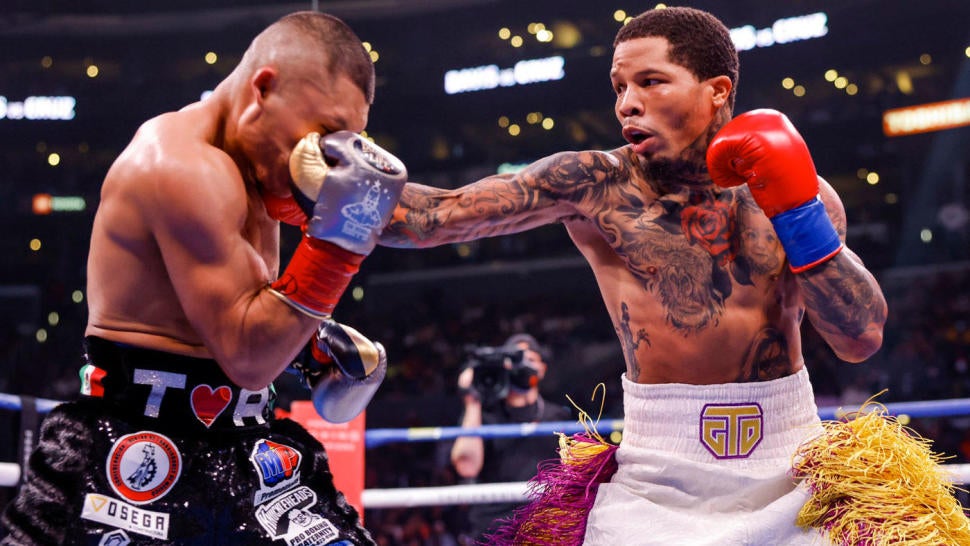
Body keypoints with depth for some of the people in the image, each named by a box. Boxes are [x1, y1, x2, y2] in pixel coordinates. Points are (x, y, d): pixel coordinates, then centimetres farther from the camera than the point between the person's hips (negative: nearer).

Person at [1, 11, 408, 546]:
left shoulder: (252, 163, 10)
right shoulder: (185, 167, -20)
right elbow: (248, 358, -21)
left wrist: (318, 340, 10)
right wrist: (335, 239, -25)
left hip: (240, 448, 9)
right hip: (137, 454, -9)